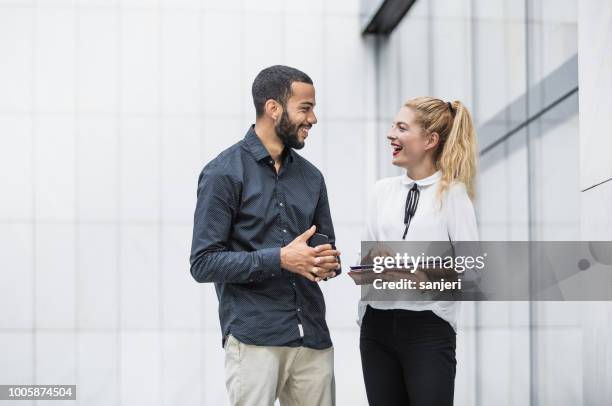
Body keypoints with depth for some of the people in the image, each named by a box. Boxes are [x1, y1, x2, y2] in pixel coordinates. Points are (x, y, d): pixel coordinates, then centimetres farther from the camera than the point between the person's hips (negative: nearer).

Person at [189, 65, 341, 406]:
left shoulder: (311, 176, 13)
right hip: (254, 339, -5)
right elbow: (204, 263, -9)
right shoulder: (225, 173, -4)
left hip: (314, 338, 5)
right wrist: (280, 259, -18)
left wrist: (329, 262, -4)